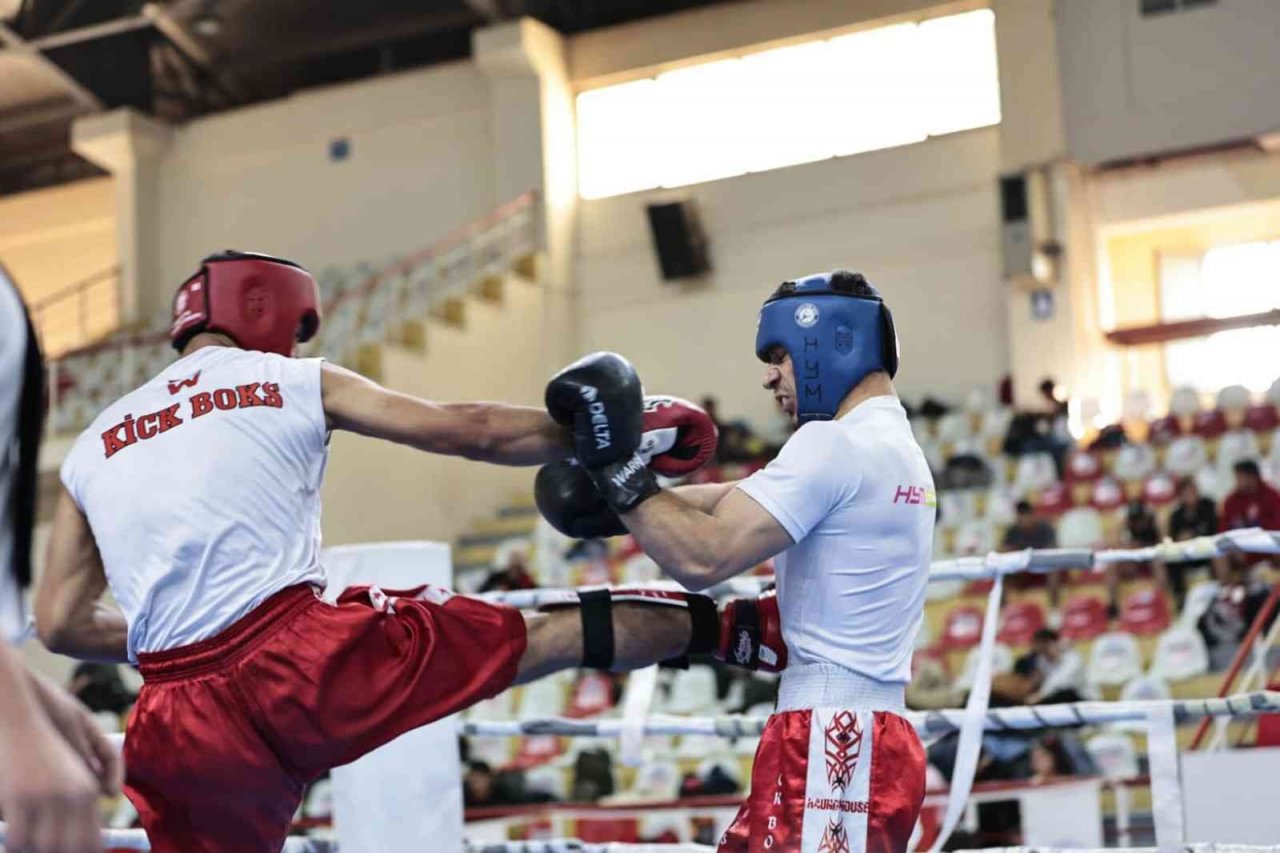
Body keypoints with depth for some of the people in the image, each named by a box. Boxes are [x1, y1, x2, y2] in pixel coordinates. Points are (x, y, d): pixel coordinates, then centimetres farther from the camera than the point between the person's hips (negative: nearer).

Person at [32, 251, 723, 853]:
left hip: (182, 723, 3)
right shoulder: (298, 382, 9)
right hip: (303, 657, -3)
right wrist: (615, 436, 18)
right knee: (552, 635, 13)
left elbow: (60, 624, 18)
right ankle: (727, 625, 23)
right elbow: (466, 431, 10)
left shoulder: (90, 448, 18)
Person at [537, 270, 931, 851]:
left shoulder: (837, 444, -13)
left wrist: (616, 467, -10)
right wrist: (622, 496, 5)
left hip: (833, 743, -10)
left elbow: (704, 557, -19)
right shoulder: (898, 448, 18)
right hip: (866, 736, 10)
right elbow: (742, 501, 15)